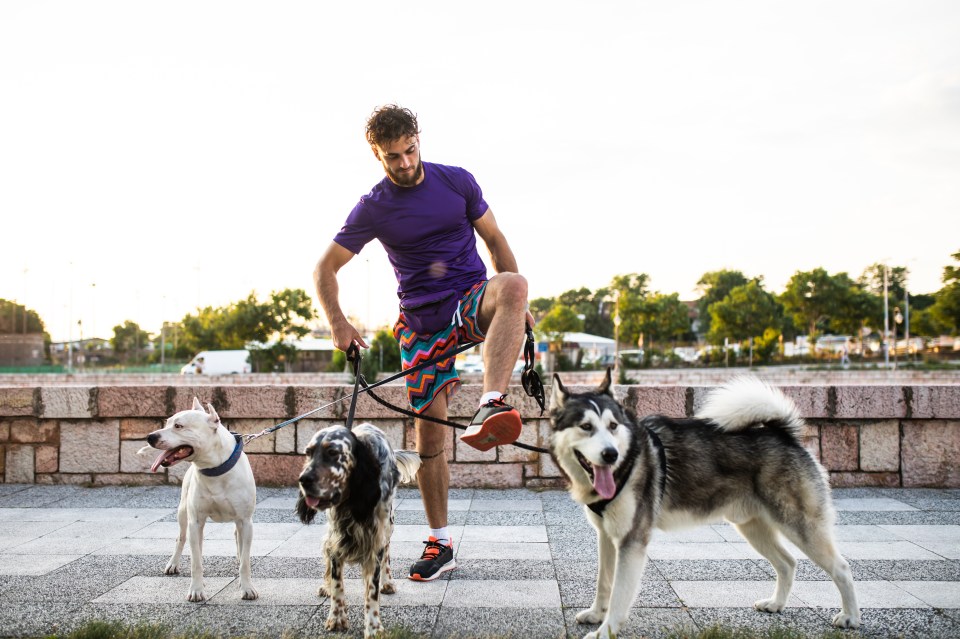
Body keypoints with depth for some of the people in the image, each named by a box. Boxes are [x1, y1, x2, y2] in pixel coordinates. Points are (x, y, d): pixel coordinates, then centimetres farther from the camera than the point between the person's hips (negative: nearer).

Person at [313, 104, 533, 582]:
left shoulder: (457, 181, 1)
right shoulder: (373, 209, -1)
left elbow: (494, 239, 10)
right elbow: (325, 268, 4)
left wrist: (517, 304, 2)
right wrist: (337, 321, -13)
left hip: (472, 300, 0)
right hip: (422, 322, 1)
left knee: (511, 286, -37)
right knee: (428, 436, 0)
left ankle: (490, 407, -50)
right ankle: (439, 544, 15)